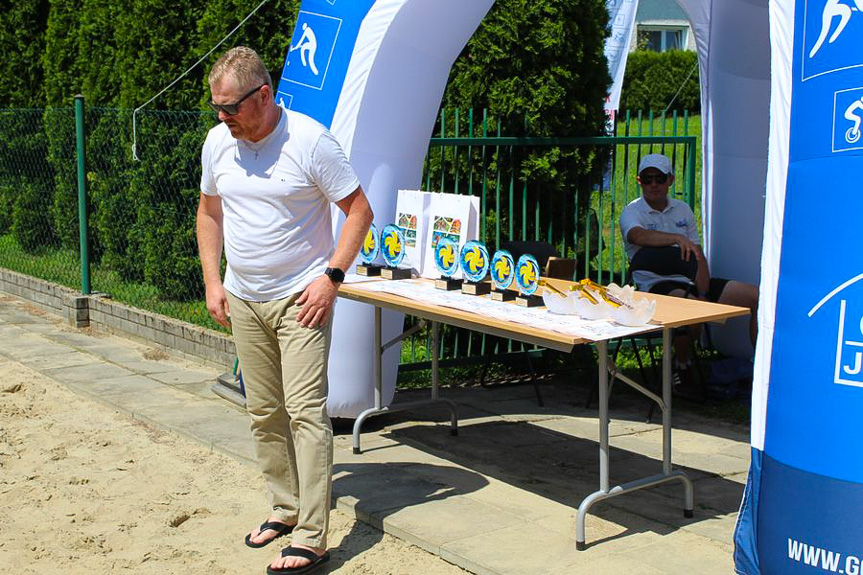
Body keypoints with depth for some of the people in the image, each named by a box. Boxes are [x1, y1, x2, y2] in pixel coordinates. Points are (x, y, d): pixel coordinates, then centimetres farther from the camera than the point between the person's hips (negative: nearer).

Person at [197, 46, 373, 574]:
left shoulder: (310, 140, -14)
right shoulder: (218, 143, 3)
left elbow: (359, 211, -10)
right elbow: (210, 212, 17)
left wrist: (331, 276, -18)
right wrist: (212, 280, 8)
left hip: (300, 298, -6)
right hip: (243, 300, 6)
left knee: (305, 411, -10)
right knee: (264, 412, 13)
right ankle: (286, 507, 29)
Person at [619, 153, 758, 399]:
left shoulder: (682, 209, 17)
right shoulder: (632, 212, -1)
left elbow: (698, 256, 11)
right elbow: (639, 235, -27)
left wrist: (703, 293, -6)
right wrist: (677, 238, -44)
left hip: (690, 282, 6)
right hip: (657, 285, -6)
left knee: (758, 296, -5)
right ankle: (682, 369, -15)